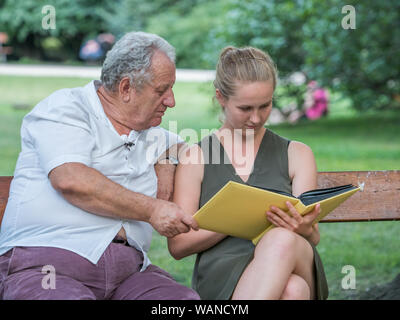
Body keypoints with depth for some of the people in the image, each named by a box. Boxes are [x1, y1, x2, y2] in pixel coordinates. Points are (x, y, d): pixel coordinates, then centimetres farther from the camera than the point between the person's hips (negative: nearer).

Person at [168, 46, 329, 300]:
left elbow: (314, 238, 12)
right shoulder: (195, 158, 13)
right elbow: (178, 245, 6)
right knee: (292, 289, -39)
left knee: (283, 240, -38)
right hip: (221, 275, -2)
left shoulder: (297, 154, 19)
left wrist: (304, 229, -15)